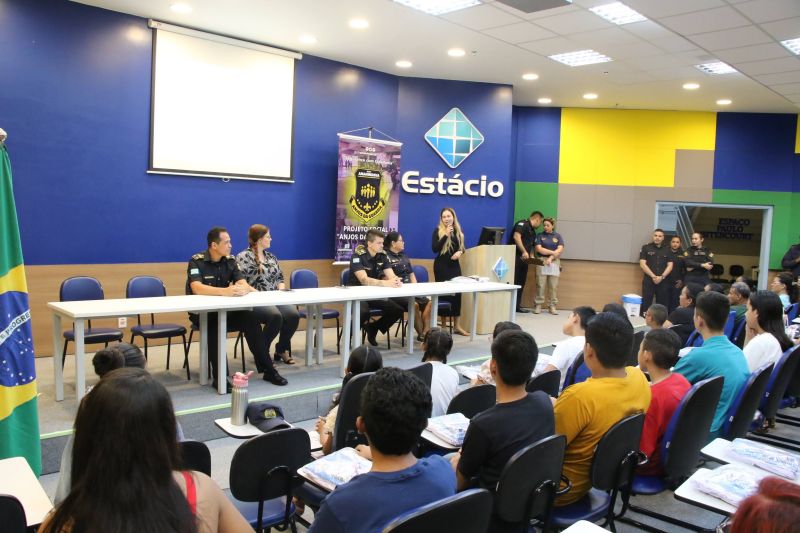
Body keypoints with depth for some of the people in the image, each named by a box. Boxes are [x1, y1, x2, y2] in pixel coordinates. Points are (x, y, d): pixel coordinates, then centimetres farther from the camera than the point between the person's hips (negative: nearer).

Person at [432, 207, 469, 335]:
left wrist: (460, 252, -7)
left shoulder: (458, 231, 9)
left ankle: (456, 326, 12)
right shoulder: (438, 231, -5)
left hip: (455, 265, 5)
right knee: (443, 293, -3)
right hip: (442, 266, -5)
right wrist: (446, 235, -21)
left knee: (457, 293, 3)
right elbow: (434, 249, -15)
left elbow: (462, 247, 17)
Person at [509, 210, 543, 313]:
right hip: (515, 257, -9)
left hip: (523, 259, 9)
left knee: (521, 283, 8)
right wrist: (524, 252, -23)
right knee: (513, 281, -11)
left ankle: (517, 305, 13)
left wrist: (531, 256, 6)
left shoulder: (533, 231, 23)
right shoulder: (522, 224, -5)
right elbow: (516, 237, -19)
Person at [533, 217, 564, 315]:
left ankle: (552, 306, 7)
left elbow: (560, 250, -2)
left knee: (554, 286, 1)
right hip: (542, 261, -1)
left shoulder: (558, 236, 9)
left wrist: (551, 258, -13)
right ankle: (538, 305, 3)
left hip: (554, 262, 1)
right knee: (540, 285, -3)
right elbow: (539, 249, -5)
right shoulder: (540, 236, 6)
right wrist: (553, 252, -11)